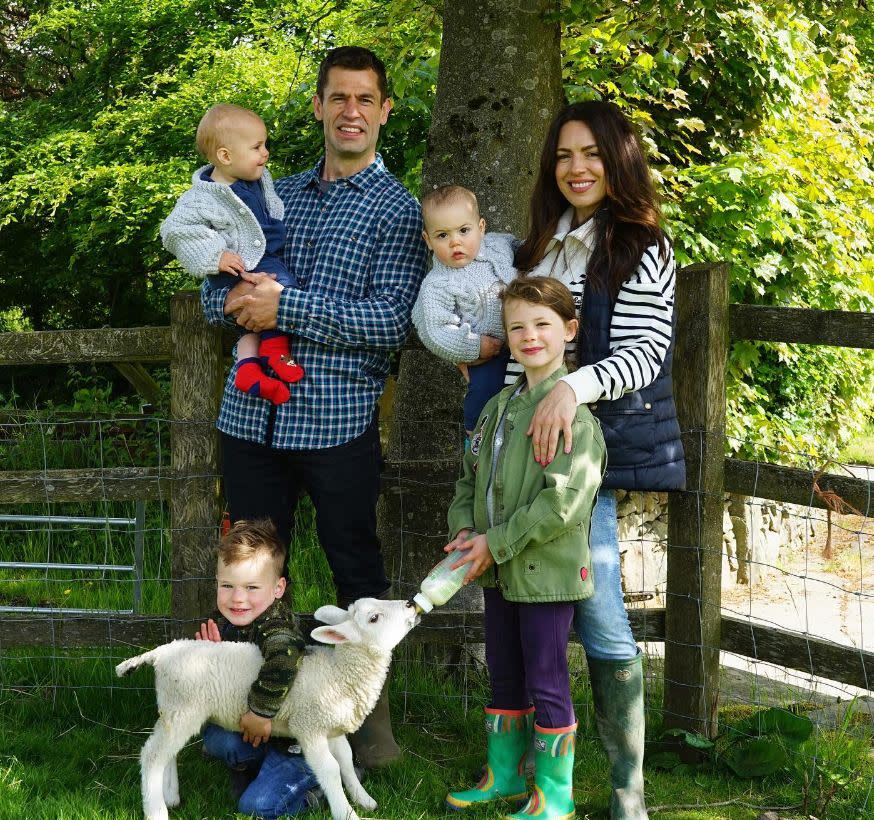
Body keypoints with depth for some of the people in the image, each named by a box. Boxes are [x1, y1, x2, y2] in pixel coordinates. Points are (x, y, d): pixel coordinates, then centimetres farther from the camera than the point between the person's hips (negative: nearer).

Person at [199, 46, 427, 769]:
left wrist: (285, 307, -18)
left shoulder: (398, 209, 1)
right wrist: (236, 298, -9)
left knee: (358, 574, 6)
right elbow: (216, 293, 15)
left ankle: (373, 721, 19)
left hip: (338, 419, -4)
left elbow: (392, 321, -12)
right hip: (252, 415, 5)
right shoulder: (276, 194, 16)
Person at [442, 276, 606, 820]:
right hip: (498, 571, 8)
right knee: (504, 677, 19)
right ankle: (504, 775, 33)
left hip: (547, 571, -8)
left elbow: (564, 501, -23)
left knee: (546, 684, 1)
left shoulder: (573, 409, -16)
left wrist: (498, 543, -19)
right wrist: (465, 527, -3)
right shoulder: (499, 407, 11)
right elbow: (471, 476, 16)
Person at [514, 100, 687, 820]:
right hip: (532, 442, 6)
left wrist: (572, 388, -29)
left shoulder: (643, 249, -3)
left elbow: (643, 354, -14)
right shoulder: (540, 247, 16)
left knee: (598, 614, -11)